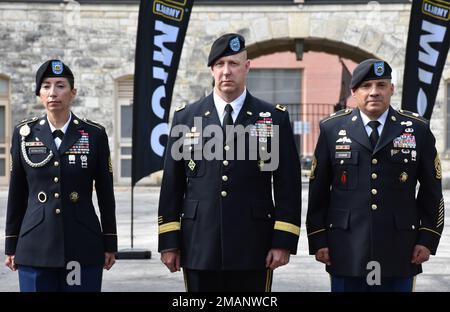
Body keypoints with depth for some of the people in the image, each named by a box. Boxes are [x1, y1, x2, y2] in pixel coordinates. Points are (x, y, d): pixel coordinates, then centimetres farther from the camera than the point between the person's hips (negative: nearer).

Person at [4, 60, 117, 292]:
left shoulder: (94, 134, 0)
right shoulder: (24, 133, 4)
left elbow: (105, 194, 4)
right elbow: (16, 194, 8)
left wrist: (110, 244, 4)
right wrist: (11, 246, 8)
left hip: (83, 246, -1)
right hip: (35, 245, 1)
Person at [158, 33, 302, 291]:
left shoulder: (275, 119, 4)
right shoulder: (185, 118, 7)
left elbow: (288, 186, 2)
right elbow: (172, 184, 7)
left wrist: (284, 241, -5)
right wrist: (169, 242, 2)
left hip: (253, 251, -1)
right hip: (199, 250, 1)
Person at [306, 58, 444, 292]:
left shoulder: (418, 129, 5)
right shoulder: (332, 129, 4)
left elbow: (431, 191, 8)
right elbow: (318, 190, 5)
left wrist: (427, 240, 1)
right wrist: (318, 241, 1)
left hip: (399, 252, 1)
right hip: (346, 251, 0)